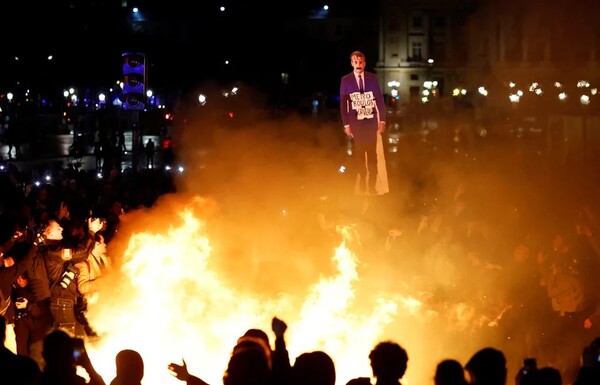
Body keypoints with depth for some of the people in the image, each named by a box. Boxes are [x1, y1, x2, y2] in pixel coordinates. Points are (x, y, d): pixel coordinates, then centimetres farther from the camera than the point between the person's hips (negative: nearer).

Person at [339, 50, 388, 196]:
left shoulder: (372, 78, 2)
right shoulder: (345, 80, -1)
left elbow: (380, 99, 5)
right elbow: (343, 104, 1)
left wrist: (382, 120, 0)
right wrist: (346, 124, -4)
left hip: (371, 122, 1)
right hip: (355, 123, -1)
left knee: (373, 155, 4)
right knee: (359, 156, 3)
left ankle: (372, 185, 10)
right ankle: (362, 185, 10)